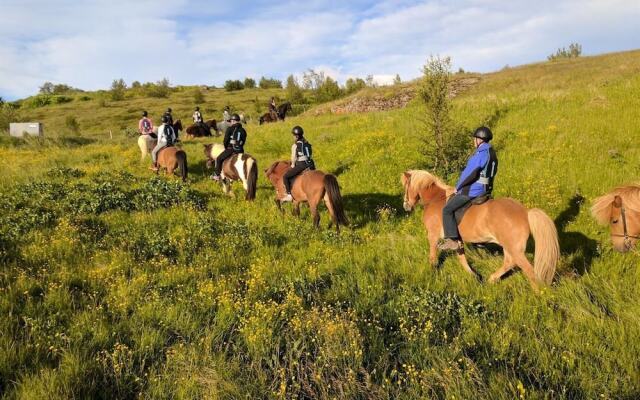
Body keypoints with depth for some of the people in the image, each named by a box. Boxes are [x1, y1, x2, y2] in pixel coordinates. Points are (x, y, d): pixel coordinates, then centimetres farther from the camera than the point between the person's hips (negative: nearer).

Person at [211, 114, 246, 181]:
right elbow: (243, 141, 12)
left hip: (231, 149, -5)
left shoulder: (229, 129, -6)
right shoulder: (243, 130, 9)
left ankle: (217, 175, 14)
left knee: (219, 159, 12)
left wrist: (225, 147, 11)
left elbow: (226, 140, -6)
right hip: (240, 150, 5)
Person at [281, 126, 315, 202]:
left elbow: (294, 157, -8)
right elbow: (309, 155, 15)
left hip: (301, 165, -7)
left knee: (285, 177, 1)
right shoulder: (307, 143, 12)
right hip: (310, 164, 7)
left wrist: (293, 165, 10)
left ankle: (289, 195, -5)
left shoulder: (295, 145, -6)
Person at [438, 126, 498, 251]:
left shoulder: (481, 154, -18)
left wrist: (458, 187, -9)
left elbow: (469, 173, -23)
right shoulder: (492, 154, 13)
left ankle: (453, 241, -12)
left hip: (473, 190, -11)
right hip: (485, 190, 11)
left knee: (447, 210, -8)